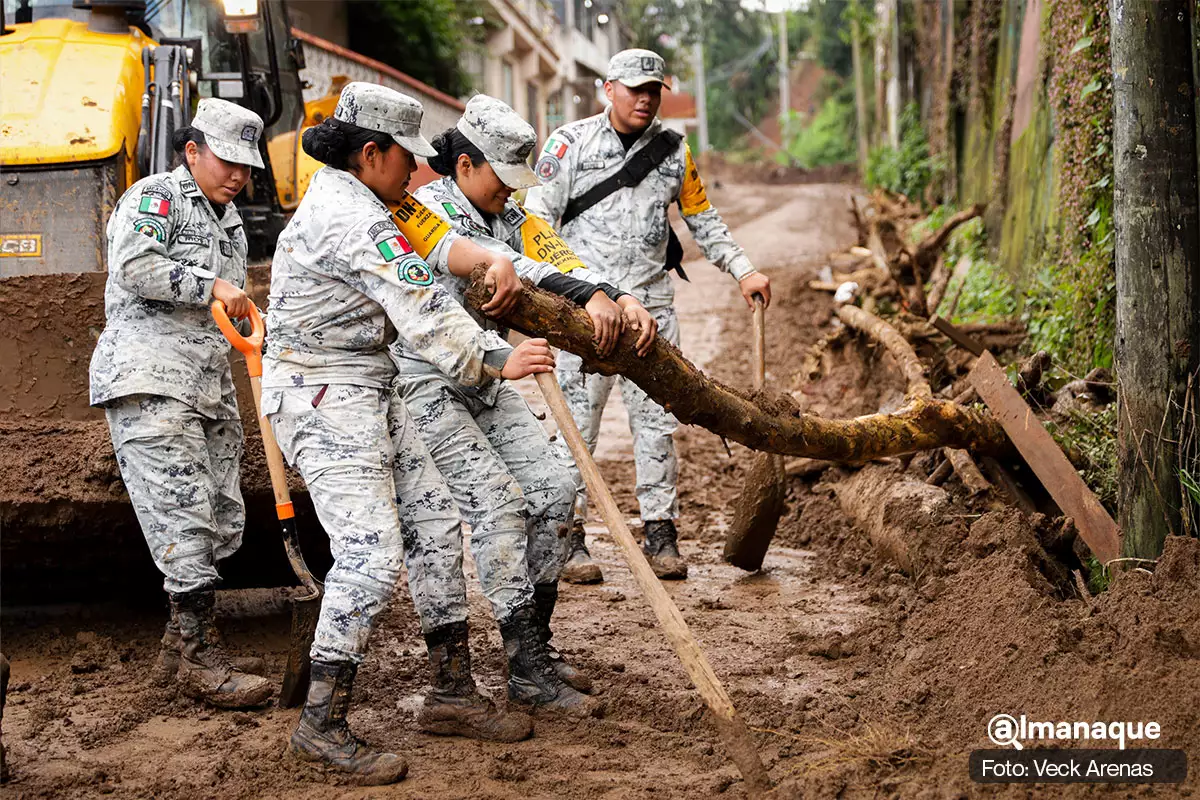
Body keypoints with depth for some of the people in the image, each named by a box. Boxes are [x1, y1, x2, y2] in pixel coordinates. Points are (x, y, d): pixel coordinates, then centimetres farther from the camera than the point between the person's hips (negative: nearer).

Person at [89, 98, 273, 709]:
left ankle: (182, 643, 18)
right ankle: (197, 658, -12)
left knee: (223, 521, 7)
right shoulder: (154, 197, -2)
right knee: (184, 518, -13)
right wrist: (211, 285, -17)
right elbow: (133, 268, -19)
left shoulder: (230, 222, 24)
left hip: (209, 386, 9)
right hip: (149, 383, -9)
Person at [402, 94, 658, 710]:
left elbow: (556, 258, -7)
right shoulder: (427, 210, -18)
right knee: (497, 502, -17)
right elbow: (494, 263, -34)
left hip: (485, 382, 9)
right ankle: (525, 671, -15)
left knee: (552, 491, 2)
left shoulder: (507, 216, 7)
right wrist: (590, 296, -45)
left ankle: (535, 642, 12)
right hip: (427, 386, -8)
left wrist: (624, 301, -27)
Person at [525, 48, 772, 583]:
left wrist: (743, 272, 10)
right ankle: (569, 537, 5)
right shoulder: (571, 142, 0)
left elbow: (703, 219, 19)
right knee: (576, 421, -2)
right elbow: (540, 213, -2)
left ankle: (661, 533, 11)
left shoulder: (673, 151, 10)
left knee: (656, 420, 3)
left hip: (650, 303, 3)